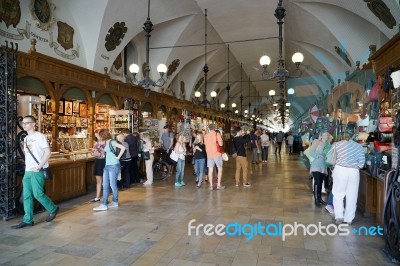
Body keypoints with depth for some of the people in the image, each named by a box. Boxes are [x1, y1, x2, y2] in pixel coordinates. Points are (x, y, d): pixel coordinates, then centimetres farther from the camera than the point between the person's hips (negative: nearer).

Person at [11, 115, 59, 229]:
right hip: (28, 171, 8)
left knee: (37, 194, -8)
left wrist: (39, 166, -18)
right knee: (27, 196, 6)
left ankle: (53, 209, 14)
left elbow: (48, 152, -14)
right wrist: (26, 166, 9)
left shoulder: (39, 136, -7)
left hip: (37, 171, -8)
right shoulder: (26, 138, 17)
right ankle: (27, 220, 12)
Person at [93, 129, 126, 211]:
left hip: (113, 166, -8)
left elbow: (123, 148, -22)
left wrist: (118, 157, -17)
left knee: (113, 185, 1)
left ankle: (115, 202, 18)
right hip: (107, 166, 9)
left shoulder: (112, 142, -12)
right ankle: (104, 204, 8)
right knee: (105, 185, 5)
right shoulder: (106, 143, 13)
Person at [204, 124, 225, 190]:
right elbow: (221, 144, -13)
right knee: (220, 169, 9)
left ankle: (211, 185, 9)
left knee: (210, 170, 6)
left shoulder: (206, 136, 5)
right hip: (217, 154, -4)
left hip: (209, 154, 4)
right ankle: (218, 185, 8)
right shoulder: (217, 134, -8)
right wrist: (221, 139, 5)